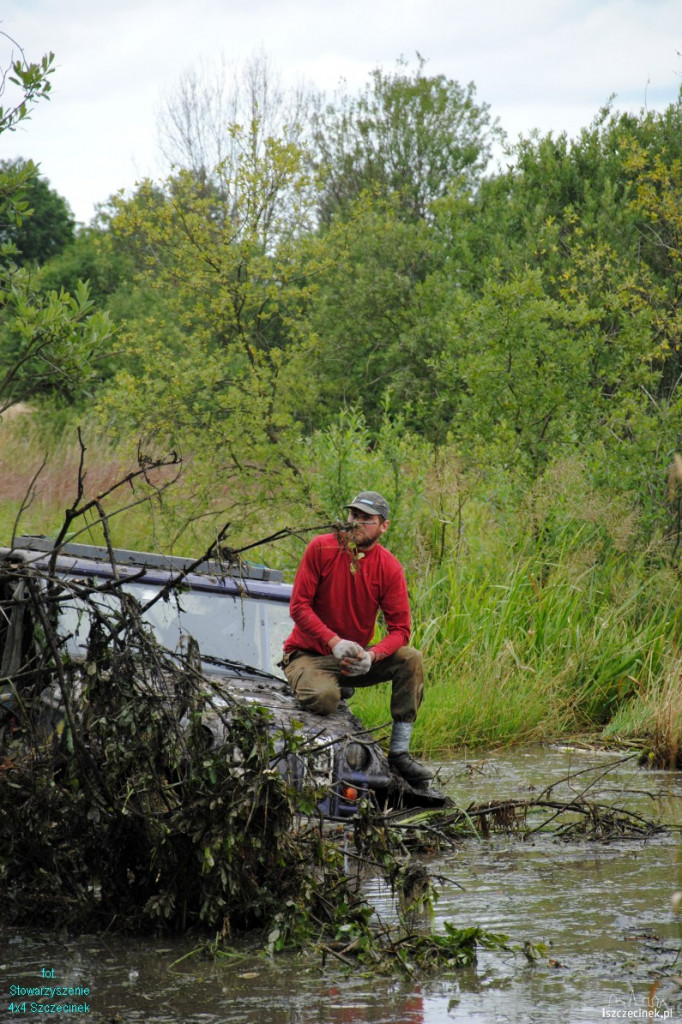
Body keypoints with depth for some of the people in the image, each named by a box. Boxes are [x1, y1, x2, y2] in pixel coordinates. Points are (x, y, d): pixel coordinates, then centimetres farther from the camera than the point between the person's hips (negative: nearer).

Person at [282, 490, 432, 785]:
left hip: (357, 658, 4)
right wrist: (334, 642, -28)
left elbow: (400, 630, -9)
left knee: (411, 660, -21)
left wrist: (371, 656, -29)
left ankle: (399, 752, -16)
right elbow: (299, 606, -14)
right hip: (308, 655, -4)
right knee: (324, 698, -37)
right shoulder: (322, 548, -11)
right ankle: (336, 690, 3)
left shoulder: (389, 567, -6)